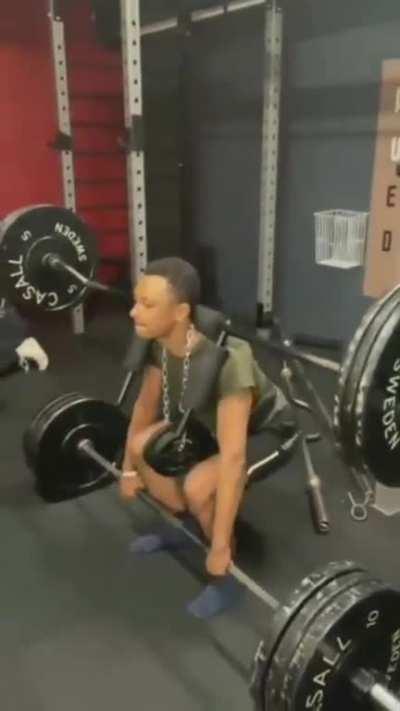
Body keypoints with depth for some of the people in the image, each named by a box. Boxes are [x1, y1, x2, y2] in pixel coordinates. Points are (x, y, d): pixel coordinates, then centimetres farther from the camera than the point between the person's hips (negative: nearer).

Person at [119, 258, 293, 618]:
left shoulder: (226, 359, -40)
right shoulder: (159, 343, -17)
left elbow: (233, 457, -39)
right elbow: (147, 404, 0)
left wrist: (220, 547, -33)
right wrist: (129, 468, 9)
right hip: (213, 420, 7)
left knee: (198, 485, -29)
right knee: (141, 448, -3)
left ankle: (229, 571, -1)